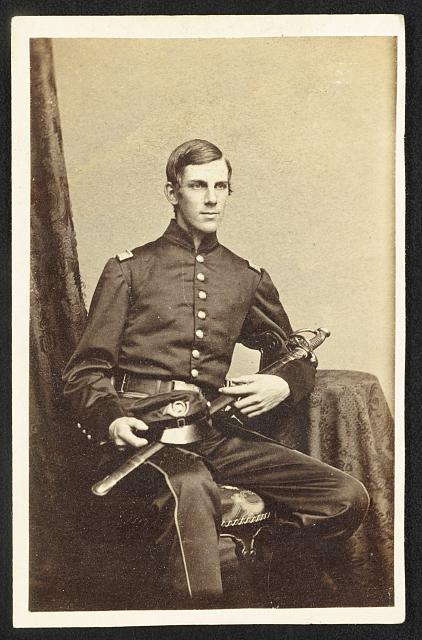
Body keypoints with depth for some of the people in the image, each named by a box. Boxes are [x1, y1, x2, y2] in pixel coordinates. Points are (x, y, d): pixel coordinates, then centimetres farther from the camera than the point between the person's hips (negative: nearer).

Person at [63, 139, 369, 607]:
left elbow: (299, 359, 28)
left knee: (348, 498, -14)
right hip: (143, 428, -4)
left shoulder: (247, 279, 20)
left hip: (215, 431, 4)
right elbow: (86, 371, 8)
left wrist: (283, 385, 4)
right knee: (192, 487, -40)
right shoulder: (128, 269, 10)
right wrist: (111, 419, -14)